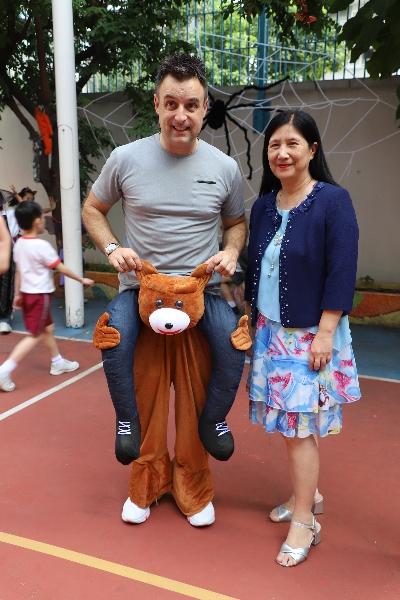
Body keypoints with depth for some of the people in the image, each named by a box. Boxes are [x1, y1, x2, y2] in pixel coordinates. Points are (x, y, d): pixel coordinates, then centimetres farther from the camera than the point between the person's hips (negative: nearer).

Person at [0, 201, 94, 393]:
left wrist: (17, 294, 18)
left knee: (47, 329, 20)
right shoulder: (41, 245, -20)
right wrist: (82, 279, -3)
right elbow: (61, 268, -14)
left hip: (28, 293, 8)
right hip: (39, 295, -8)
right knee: (34, 336, -2)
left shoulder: (19, 244, 2)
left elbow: (19, 271, 10)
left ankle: (57, 362, 33)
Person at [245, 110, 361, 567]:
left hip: (310, 335, -5)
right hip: (271, 333, 6)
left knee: (299, 426, -1)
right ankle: (307, 493, 34)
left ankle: (304, 522, 16)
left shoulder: (332, 200, -11)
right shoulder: (263, 205, 7)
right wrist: (249, 319, 11)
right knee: (290, 423, 13)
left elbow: (342, 272, -15)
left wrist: (325, 333, -17)